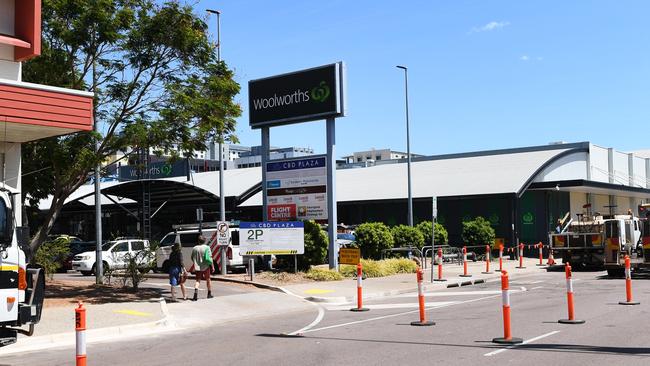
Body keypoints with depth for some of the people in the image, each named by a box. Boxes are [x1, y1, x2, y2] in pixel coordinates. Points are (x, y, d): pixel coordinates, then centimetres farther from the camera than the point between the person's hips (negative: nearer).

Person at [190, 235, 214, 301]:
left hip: (197, 267, 2)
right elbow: (209, 258, -13)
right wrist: (212, 266, -6)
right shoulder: (207, 248, -9)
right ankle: (209, 294, 24)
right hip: (205, 267, -2)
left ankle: (196, 293, -17)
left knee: (198, 280, 6)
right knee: (208, 280, 14)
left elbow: (192, 258, 10)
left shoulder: (194, 248, 1)